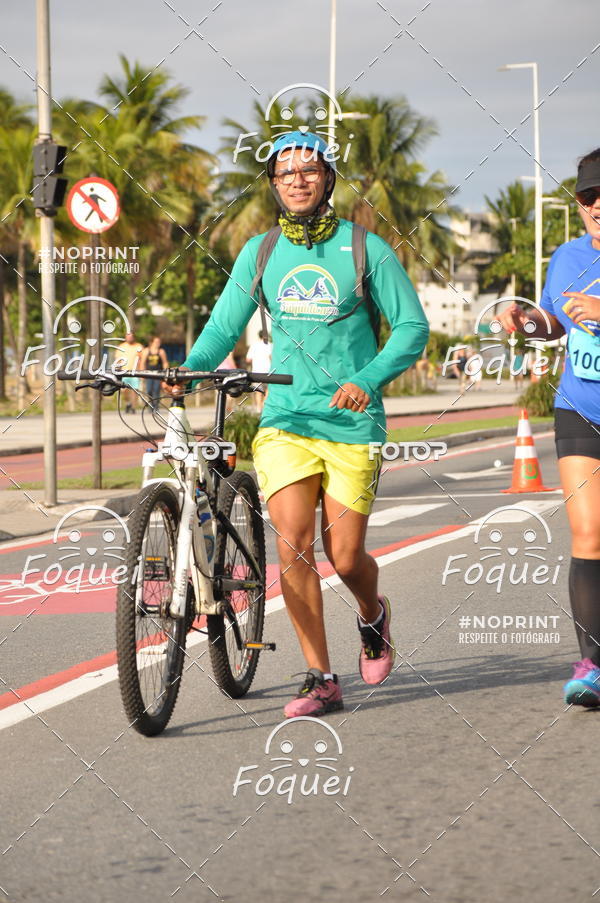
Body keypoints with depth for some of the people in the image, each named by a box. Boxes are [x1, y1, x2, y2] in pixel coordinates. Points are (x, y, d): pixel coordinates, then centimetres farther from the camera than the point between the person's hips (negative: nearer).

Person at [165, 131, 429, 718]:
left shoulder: (365, 248, -2)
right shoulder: (261, 252, 7)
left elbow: (412, 327, -1)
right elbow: (224, 326, 6)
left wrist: (367, 379, -17)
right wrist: (189, 370, -15)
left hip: (352, 422, -2)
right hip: (285, 419, 2)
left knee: (344, 558, 0)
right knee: (293, 544, -14)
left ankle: (373, 615, 37)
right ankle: (321, 681, -4)